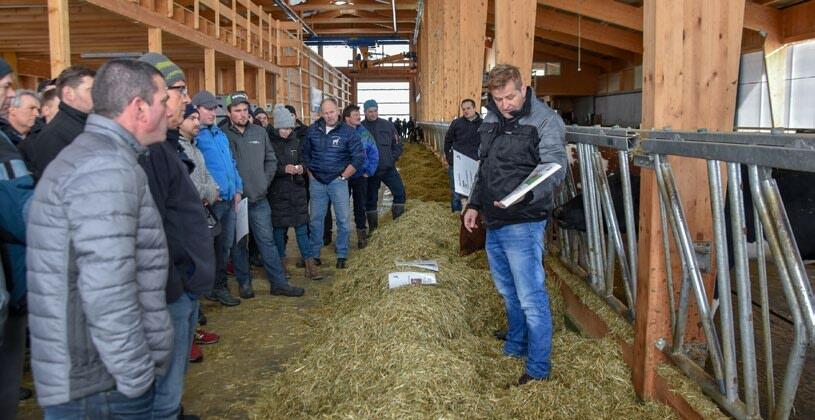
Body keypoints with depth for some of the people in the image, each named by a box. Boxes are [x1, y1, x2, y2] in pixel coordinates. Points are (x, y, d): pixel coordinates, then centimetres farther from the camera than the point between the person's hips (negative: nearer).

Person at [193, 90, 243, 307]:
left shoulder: (220, 134, 17)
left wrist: (238, 189, 13)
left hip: (230, 199, 8)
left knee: (225, 245, 14)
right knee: (208, 246, 4)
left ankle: (219, 285, 26)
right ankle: (216, 288, 14)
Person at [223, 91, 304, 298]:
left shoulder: (259, 132, 7)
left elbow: (271, 159, 15)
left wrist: (265, 181, 6)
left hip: (259, 198, 3)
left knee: (267, 241, 8)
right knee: (238, 244, 9)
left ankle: (279, 282, 13)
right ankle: (244, 283, 22)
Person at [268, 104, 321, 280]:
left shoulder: (296, 141, 8)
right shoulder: (269, 142, -7)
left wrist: (301, 168, -6)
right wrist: (284, 169, -21)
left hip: (297, 189, 3)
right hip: (277, 192, -3)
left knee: (302, 227, 3)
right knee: (279, 228, 6)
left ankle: (310, 265, 6)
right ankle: (281, 264, 19)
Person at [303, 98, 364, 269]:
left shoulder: (348, 132, -6)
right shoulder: (313, 130, 2)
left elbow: (359, 157, -6)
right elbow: (305, 152, 13)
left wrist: (343, 176, -7)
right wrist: (310, 173, 5)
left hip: (338, 182, -2)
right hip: (316, 182, 2)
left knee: (343, 219, 1)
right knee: (315, 219, 9)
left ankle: (342, 256, 13)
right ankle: (314, 254, 20)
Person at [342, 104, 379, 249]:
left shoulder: (364, 133, -1)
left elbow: (374, 153, 3)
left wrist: (368, 171, -3)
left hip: (360, 177, 2)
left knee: (360, 206, 10)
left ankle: (361, 234, 22)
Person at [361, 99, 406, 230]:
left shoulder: (388, 125, 3)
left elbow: (398, 144, 7)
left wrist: (393, 158, -5)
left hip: (389, 168, 1)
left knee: (400, 192, -8)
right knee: (371, 200, 6)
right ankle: (373, 229, 19)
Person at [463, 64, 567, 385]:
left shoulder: (545, 120, -11)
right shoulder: (491, 120, 11)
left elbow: (555, 169, -18)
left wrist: (525, 194, -34)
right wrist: (474, 204, 17)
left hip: (523, 223, -8)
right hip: (493, 222, 8)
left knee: (531, 298, -3)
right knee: (508, 291, 21)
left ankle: (538, 368, 11)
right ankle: (515, 347, 40)